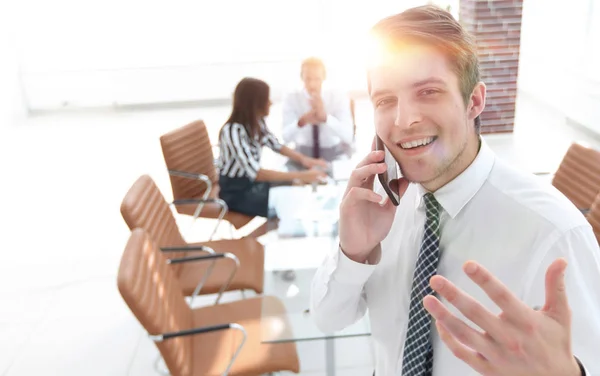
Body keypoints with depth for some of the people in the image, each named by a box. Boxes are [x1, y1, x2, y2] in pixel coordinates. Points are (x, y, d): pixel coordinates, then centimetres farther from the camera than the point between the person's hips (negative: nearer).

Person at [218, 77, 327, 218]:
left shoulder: (257, 122, -2)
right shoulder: (233, 131, -28)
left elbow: (276, 145, 10)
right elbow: (255, 173, -34)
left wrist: (303, 159, -9)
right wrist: (301, 176, -35)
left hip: (254, 180, 8)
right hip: (236, 191, -8)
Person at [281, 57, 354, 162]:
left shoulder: (340, 98, -10)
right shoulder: (291, 99, -9)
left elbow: (348, 137, -21)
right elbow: (286, 137, -18)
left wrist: (326, 117, -37)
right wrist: (301, 122, -39)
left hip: (334, 153, 0)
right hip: (303, 153, 0)